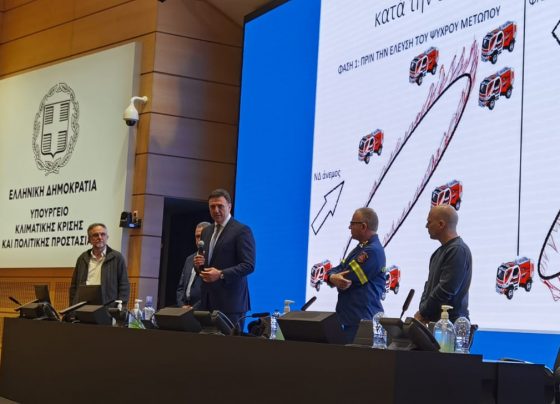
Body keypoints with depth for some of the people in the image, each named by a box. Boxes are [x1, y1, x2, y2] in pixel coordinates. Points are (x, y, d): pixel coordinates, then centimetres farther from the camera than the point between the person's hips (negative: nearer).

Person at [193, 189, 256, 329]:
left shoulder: (242, 230, -5)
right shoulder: (206, 232, 19)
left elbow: (248, 265, -12)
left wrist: (221, 274, -20)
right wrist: (199, 263, 3)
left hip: (230, 301, -6)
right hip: (208, 301, 6)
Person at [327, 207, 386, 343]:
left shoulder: (372, 251, -17)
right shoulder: (361, 248, 17)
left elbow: (347, 281, -19)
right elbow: (335, 271, 13)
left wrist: (334, 278, 3)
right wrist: (333, 277, -11)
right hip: (349, 318, 10)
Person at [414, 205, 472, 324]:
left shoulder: (458, 251, -15)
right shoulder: (440, 251, 17)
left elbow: (445, 290, -20)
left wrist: (422, 314, -13)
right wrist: (421, 311, 5)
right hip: (433, 321, 9)